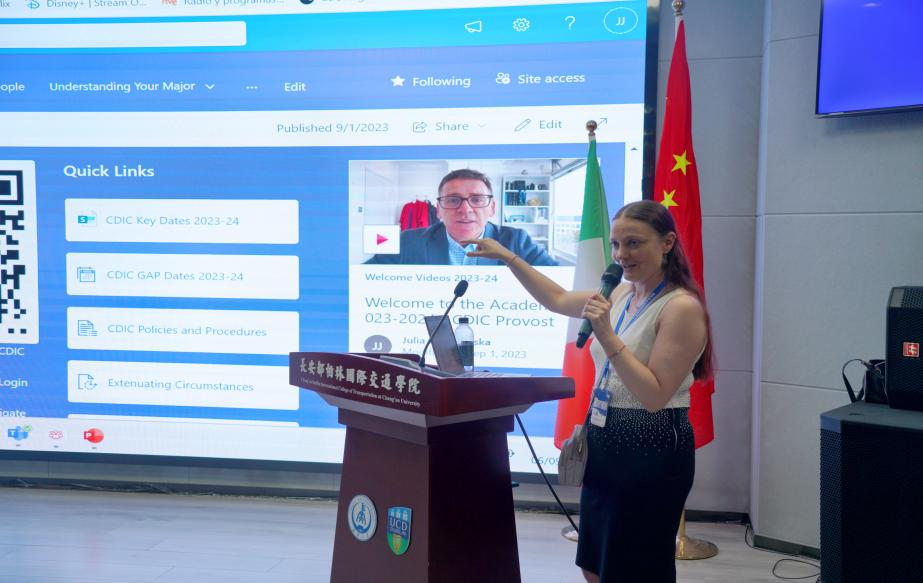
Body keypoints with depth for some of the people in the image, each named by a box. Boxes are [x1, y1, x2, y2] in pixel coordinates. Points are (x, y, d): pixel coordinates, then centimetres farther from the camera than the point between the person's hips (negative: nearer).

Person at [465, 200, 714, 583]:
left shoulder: (682, 307, -17)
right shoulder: (622, 294, 7)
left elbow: (654, 396, -22)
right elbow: (558, 300, 21)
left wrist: (607, 336, -27)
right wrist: (508, 257, 17)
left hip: (650, 454, -8)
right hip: (605, 443, 8)